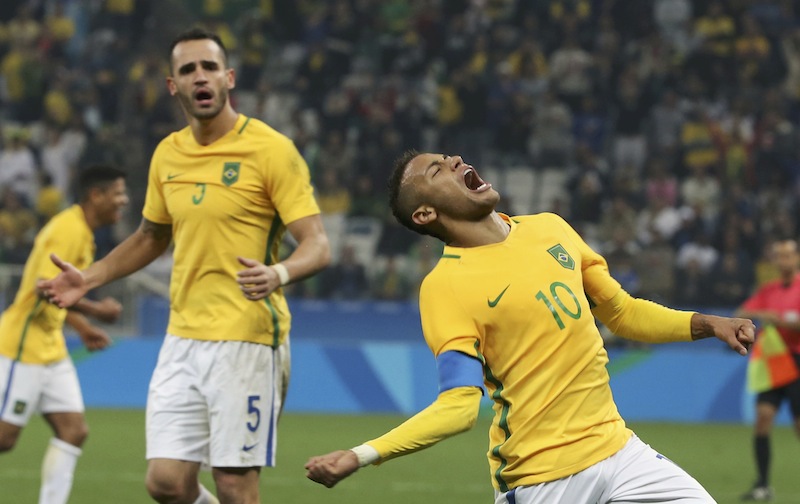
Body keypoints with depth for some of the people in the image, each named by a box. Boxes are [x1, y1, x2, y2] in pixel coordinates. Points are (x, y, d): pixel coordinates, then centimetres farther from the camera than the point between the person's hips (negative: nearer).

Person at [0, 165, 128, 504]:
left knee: (74, 431, 3)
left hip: (50, 348, 10)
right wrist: (94, 310, -23)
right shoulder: (69, 229, -17)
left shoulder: (82, 232, 13)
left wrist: (82, 328, 14)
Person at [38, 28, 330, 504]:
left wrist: (279, 273, -34)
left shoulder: (271, 149, -8)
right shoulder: (168, 154, 10)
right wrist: (89, 277, 14)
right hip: (183, 339, 6)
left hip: (245, 340, -5)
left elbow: (317, 246, -13)